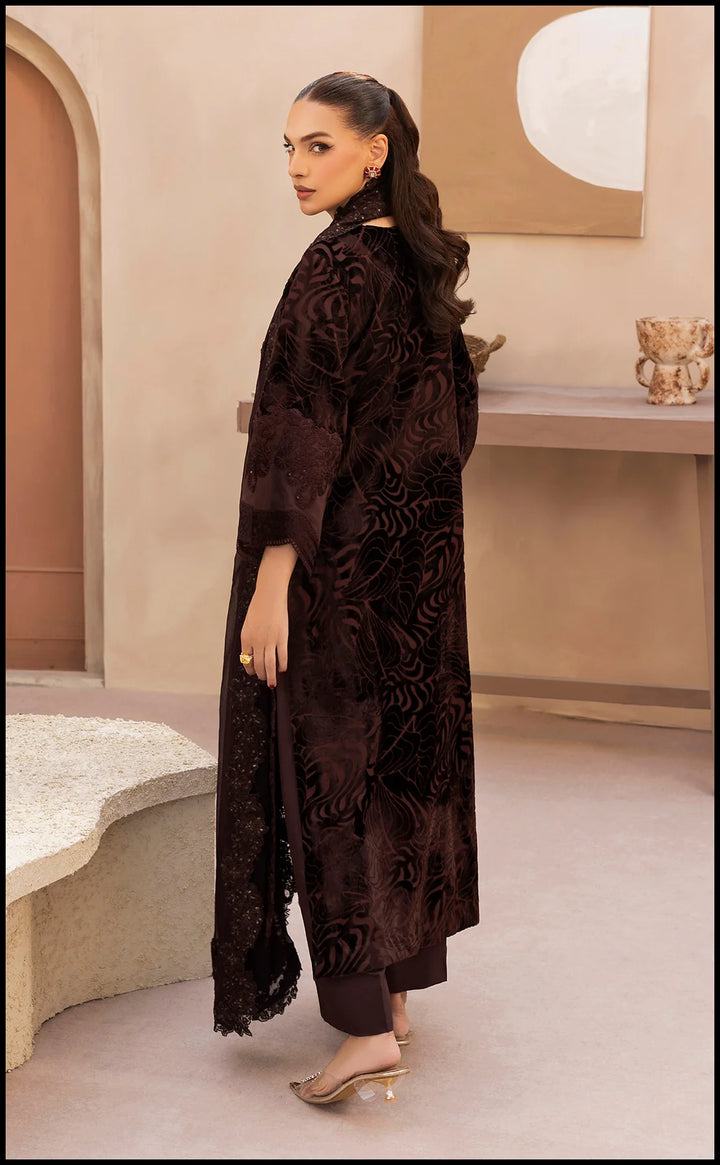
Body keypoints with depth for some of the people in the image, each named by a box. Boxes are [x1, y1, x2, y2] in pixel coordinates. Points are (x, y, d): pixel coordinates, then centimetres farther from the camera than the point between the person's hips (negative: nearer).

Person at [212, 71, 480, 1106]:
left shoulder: (338, 266, -17)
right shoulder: (426, 262, 7)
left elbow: (308, 429, -22)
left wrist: (271, 581, -21)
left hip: (341, 557, -8)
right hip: (421, 555, 8)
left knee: (329, 768, -3)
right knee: (407, 758, 14)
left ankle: (366, 1029, -5)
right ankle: (397, 988, 25)